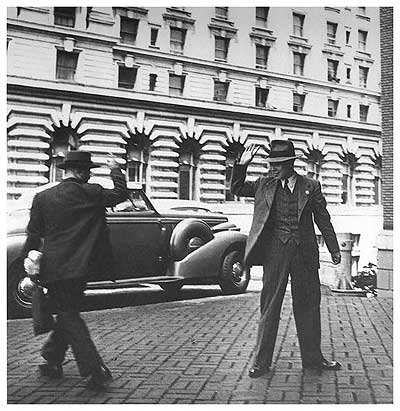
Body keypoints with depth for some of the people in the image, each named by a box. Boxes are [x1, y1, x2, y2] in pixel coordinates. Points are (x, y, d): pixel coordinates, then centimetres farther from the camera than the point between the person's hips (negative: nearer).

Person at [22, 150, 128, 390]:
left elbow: (34, 235, 4)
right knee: (68, 314, 19)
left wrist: (30, 260, 14)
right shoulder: (91, 193, -4)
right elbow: (121, 194, 9)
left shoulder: (42, 198, 0)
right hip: (81, 268, 1)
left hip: (55, 269, -1)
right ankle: (52, 363, 30)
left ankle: (97, 371, -5)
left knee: (69, 318, 2)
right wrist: (115, 170, 21)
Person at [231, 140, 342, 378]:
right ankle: (261, 361, 9)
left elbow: (323, 219, 10)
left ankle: (312, 358, 24)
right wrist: (242, 165, -1)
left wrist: (334, 249, 11)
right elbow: (237, 189, 14)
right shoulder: (265, 184, 8)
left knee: (308, 305, 10)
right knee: (270, 306, 2)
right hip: (275, 251, 0)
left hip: (305, 252, 1)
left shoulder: (311, 186, 6)